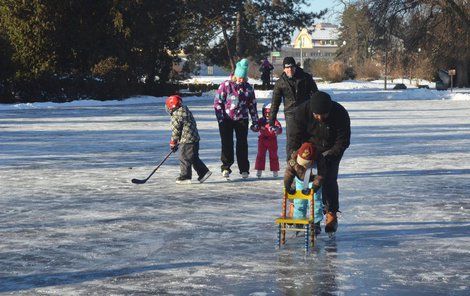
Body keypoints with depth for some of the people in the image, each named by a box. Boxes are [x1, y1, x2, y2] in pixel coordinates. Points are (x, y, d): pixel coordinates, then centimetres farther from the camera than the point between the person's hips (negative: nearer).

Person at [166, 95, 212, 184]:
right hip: (194, 139, 10)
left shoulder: (176, 115, -15)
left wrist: (173, 143, 1)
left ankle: (185, 177, 3)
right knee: (194, 158, 16)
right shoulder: (185, 111, 16)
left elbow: (176, 131, -12)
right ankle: (204, 172, 16)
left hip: (186, 141, -10)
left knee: (184, 159, -2)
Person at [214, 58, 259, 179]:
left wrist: (255, 122, 10)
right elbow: (217, 102, -3)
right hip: (226, 120, -2)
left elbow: (252, 105, 12)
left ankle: (244, 169, 8)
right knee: (227, 143, 0)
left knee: (242, 144, 2)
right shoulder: (225, 85, -5)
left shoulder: (248, 88, 5)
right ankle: (226, 168, 9)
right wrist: (221, 118, -9)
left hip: (242, 119, 2)